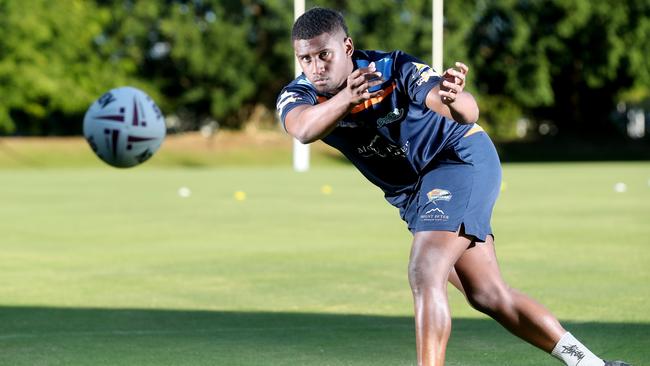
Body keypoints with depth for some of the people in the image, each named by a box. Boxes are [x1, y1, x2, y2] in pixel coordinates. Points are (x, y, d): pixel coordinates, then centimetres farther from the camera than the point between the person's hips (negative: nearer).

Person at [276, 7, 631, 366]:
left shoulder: (394, 68, -25)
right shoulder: (299, 95, -14)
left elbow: (469, 114, -38)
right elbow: (303, 129, -40)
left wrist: (454, 100, -62)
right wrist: (346, 98, -60)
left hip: (461, 158, -6)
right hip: (411, 191, 6)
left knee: (424, 274, -25)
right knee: (488, 296, 10)